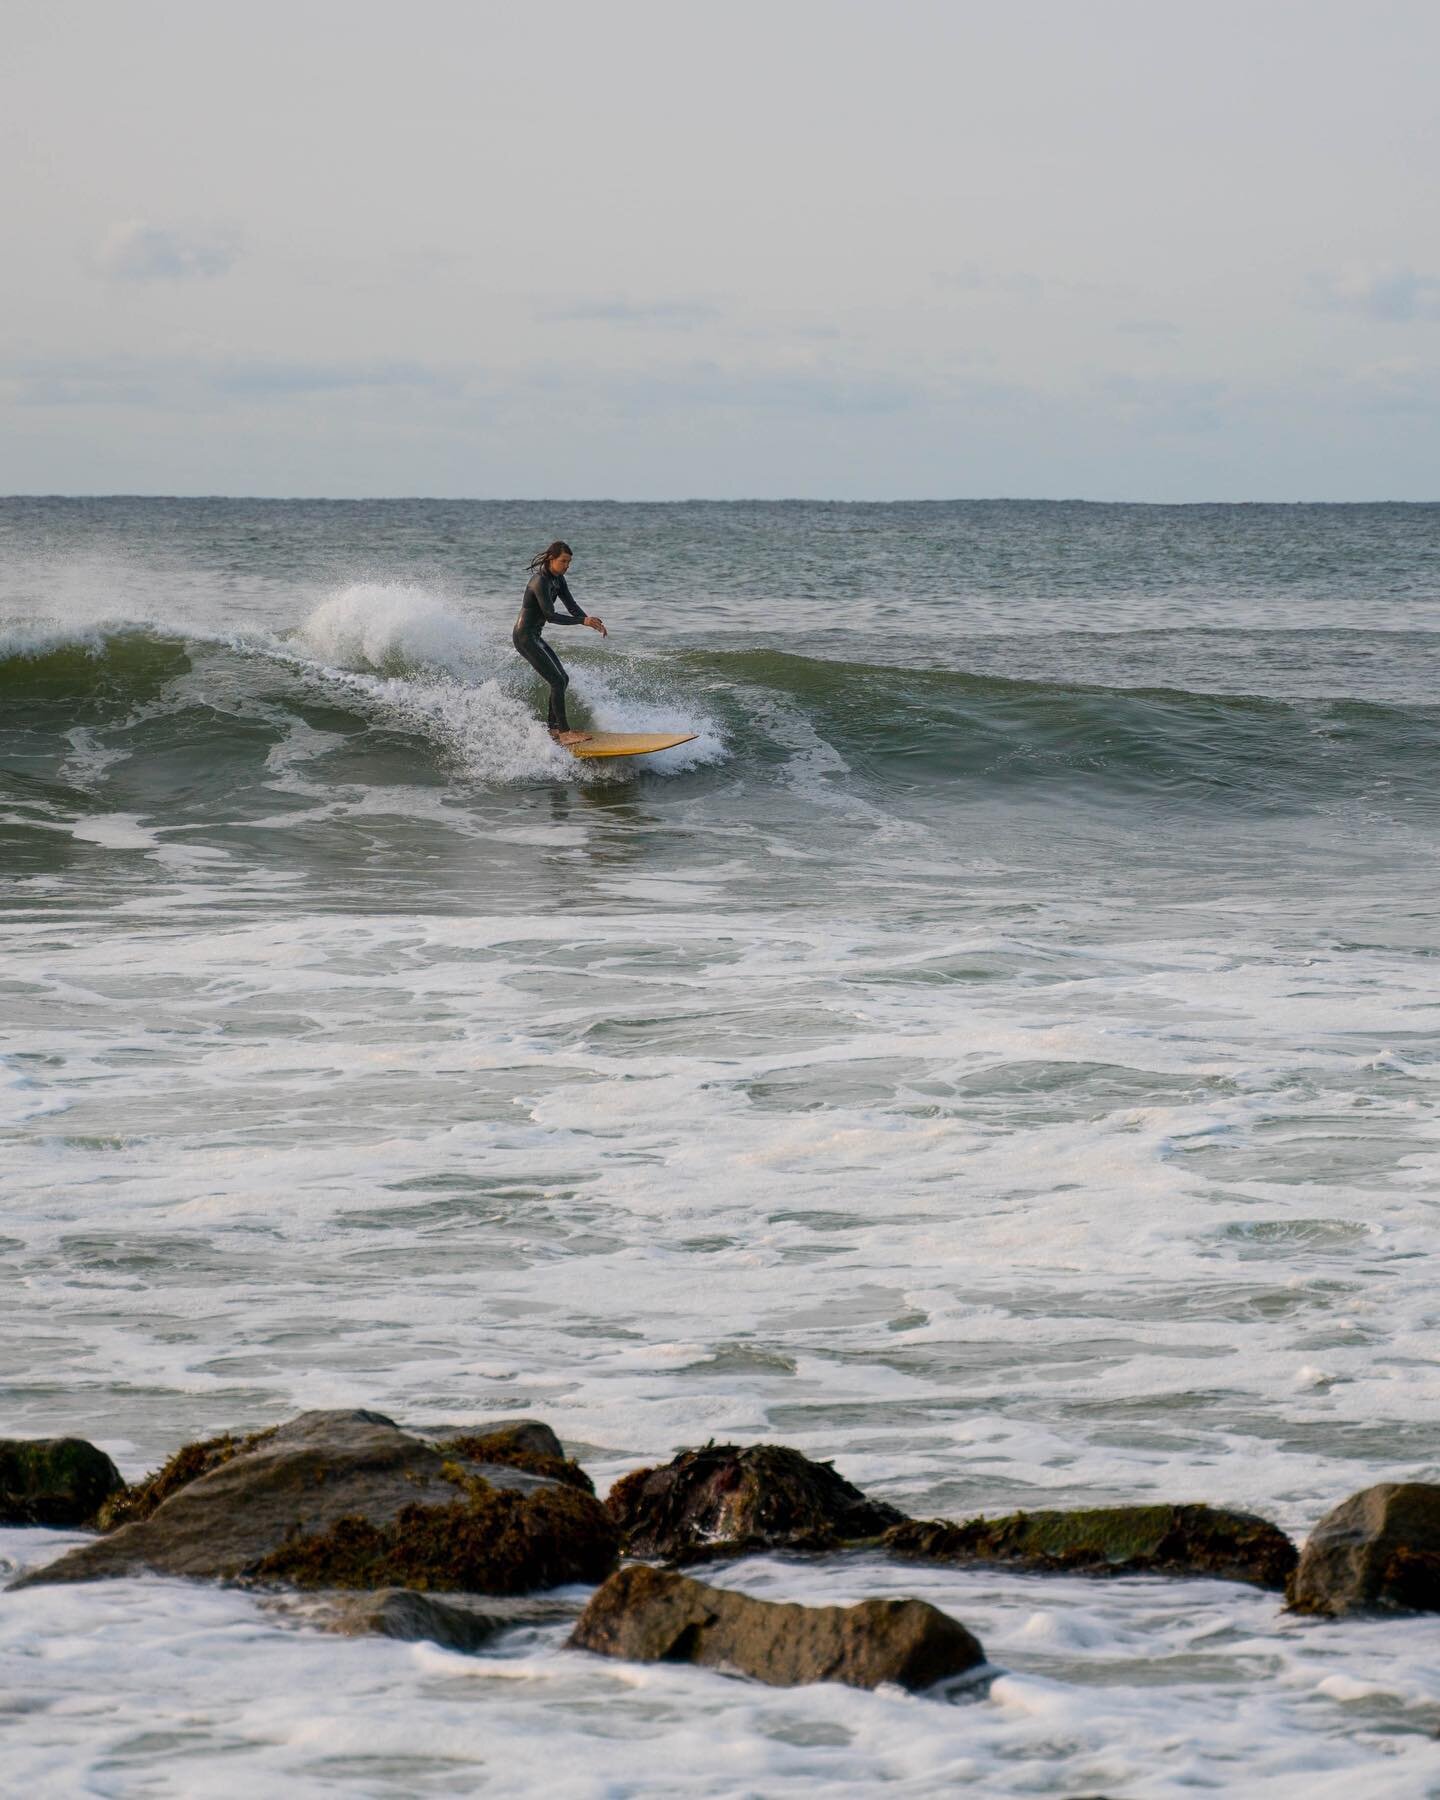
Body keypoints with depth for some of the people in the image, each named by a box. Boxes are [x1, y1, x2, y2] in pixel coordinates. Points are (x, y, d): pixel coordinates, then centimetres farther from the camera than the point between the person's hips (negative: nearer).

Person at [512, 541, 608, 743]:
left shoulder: (558, 579, 7)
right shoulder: (540, 581, -22)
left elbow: (571, 606, 5)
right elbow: (550, 615, -26)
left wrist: (592, 622, -12)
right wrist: (583, 621, -31)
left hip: (534, 636, 10)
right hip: (525, 637, -10)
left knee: (563, 679, 12)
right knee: (557, 682, -13)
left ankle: (552, 728, 18)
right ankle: (564, 733, -14)